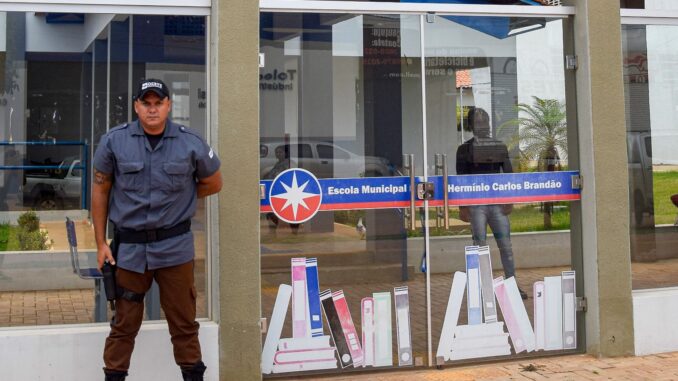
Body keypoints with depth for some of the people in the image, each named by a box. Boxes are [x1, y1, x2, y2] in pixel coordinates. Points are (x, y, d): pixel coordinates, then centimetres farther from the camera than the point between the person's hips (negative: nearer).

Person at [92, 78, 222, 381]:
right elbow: (100, 191, 5)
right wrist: (101, 243, 4)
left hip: (175, 246, 0)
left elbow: (213, 183, 13)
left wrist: (176, 197, 7)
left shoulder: (190, 143, -3)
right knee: (124, 323, 9)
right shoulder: (114, 141, -2)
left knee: (183, 321, 8)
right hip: (129, 247, 0)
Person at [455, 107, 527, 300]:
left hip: (498, 204, 3)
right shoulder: (465, 149, 2)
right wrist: (462, 206, -5)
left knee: (506, 245, 3)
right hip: (476, 205, -3)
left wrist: (510, 200, 1)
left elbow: (509, 174, 9)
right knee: (480, 247, 0)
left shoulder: (500, 147, 10)